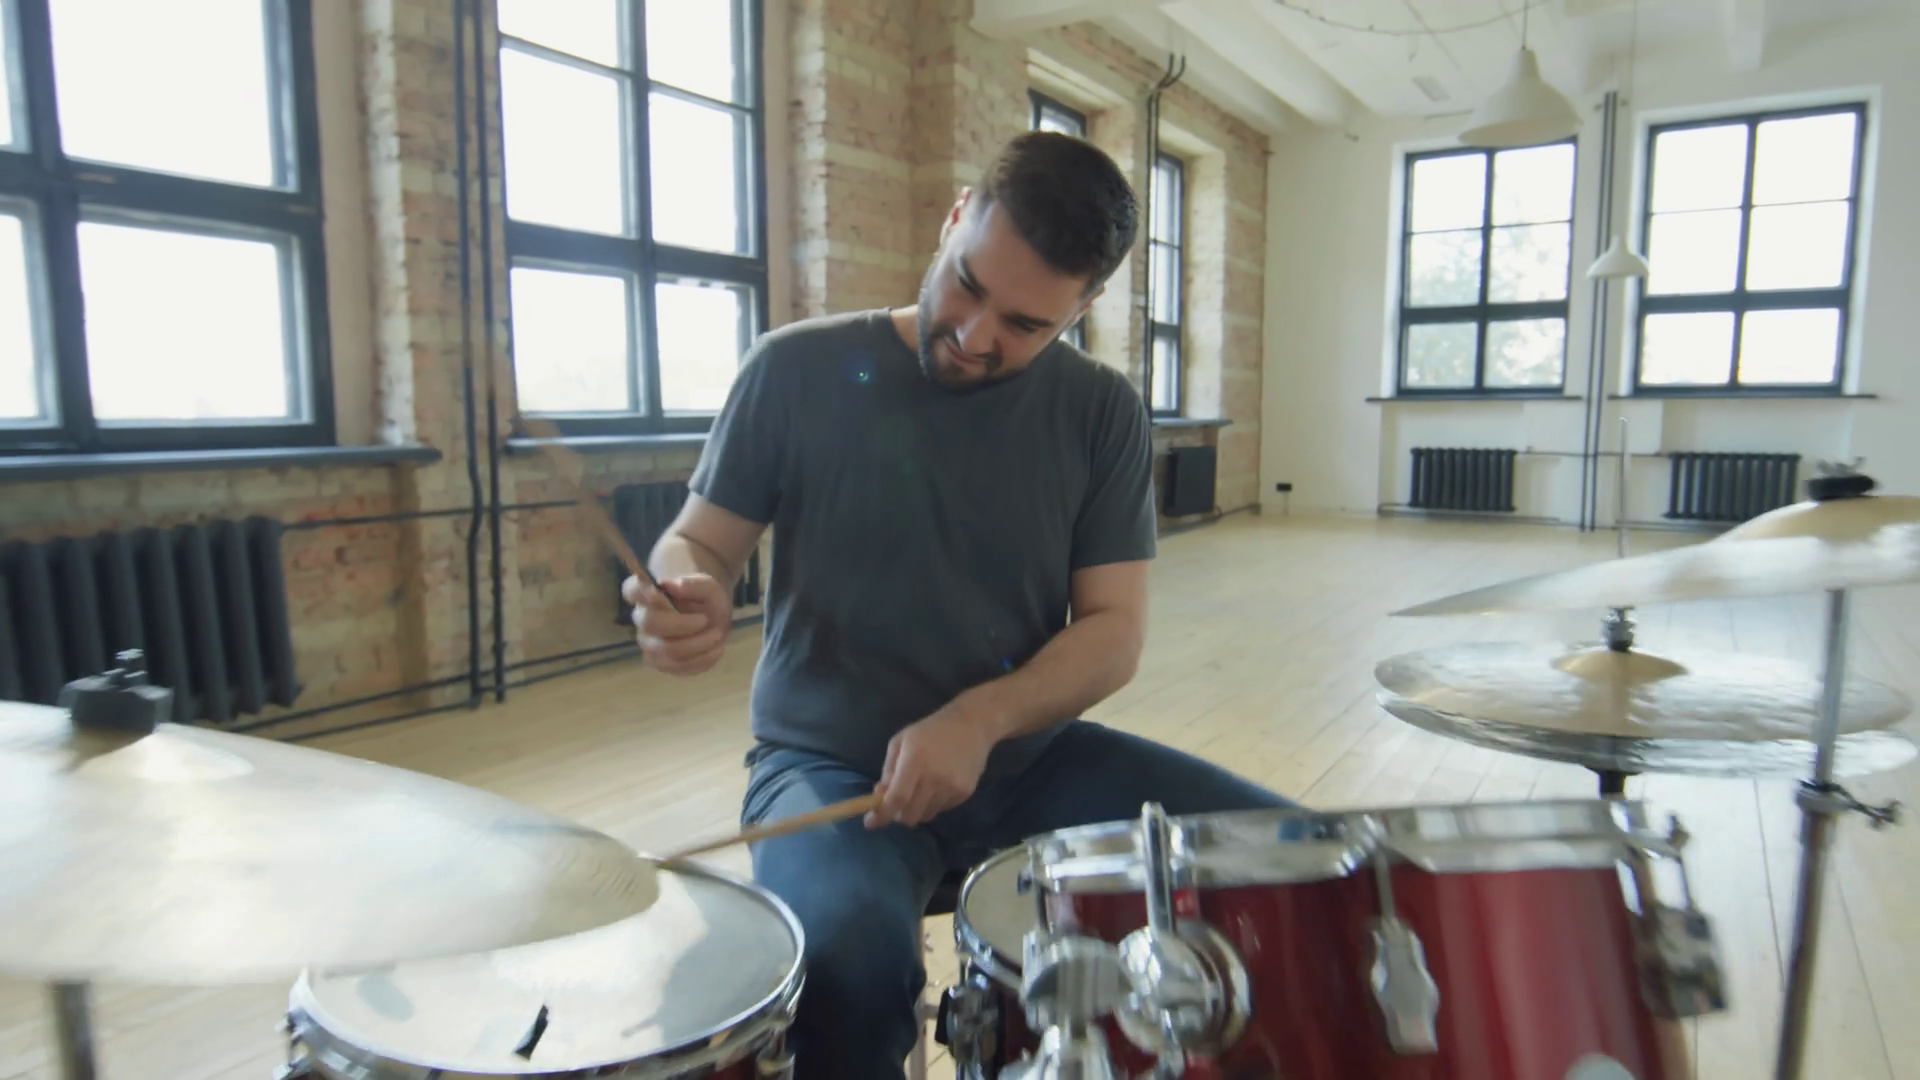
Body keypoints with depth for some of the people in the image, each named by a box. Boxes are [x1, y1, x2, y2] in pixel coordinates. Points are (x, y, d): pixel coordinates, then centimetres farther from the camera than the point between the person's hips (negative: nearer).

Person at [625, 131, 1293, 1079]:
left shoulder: (1104, 413, -1)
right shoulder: (800, 371, -7)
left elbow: (1113, 629, -4)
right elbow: (700, 541, 2)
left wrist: (980, 719, -21)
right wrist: (692, 596, -23)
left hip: (1030, 756, 3)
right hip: (830, 763, -2)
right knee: (850, 958, -35)